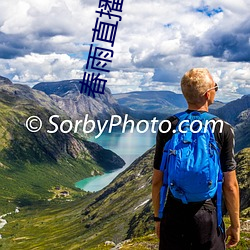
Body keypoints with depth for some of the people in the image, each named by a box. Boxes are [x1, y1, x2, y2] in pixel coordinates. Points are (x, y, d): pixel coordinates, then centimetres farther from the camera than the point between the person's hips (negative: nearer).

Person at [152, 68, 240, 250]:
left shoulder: (167, 127, -4)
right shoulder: (223, 130, -9)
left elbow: (157, 180, 0)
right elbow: (230, 185, -8)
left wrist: (158, 217, 13)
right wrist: (235, 225, 5)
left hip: (173, 216, 2)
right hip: (208, 217, -2)